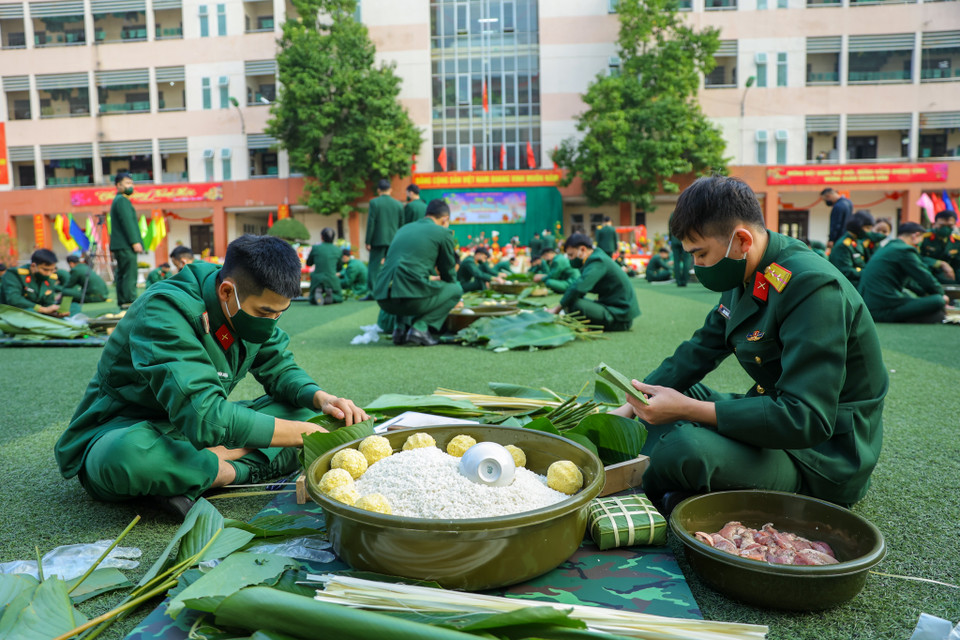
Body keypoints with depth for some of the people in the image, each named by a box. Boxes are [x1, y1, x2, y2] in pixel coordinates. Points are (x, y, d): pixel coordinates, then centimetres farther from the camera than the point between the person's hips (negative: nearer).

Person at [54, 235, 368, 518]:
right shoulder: (163, 311, -29)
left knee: (304, 407, -8)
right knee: (129, 455, -43)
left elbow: (280, 369, 5)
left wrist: (321, 398, -18)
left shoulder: (253, 308, -7)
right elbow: (203, 416, -38)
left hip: (200, 428, 7)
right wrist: (304, 433, -35)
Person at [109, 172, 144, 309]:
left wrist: (135, 241, 21)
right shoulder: (122, 200, -9)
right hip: (125, 245, -10)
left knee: (122, 275, 10)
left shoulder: (118, 200, 23)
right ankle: (130, 302, -16)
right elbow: (127, 222, -18)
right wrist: (135, 241, -21)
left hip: (119, 245, 11)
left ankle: (123, 303, 13)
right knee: (130, 274, -13)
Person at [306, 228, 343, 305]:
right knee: (339, 298, 24)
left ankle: (318, 291, -13)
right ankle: (330, 294, -11)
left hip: (317, 280, 0)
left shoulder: (315, 248, -3)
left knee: (312, 300, 22)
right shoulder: (338, 251, 0)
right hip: (332, 280, 0)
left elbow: (308, 263, 12)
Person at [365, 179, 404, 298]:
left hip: (378, 240, -3)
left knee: (374, 266, 0)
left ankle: (372, 292, -6)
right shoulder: (398, 204, 6)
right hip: (394, 241, 4)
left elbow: (371, 223, -8)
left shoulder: (374, 202, -5)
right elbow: (401, 225, 9)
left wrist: (368, 242, -4)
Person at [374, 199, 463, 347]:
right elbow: (449, 275, 14)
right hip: (413, 299, -7)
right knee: (456, 288, 15)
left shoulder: (404, 228, 24)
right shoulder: (443, 232, 6)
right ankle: (419, 327, -1)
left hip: (383, 300, 7)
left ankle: (402, 328, 16)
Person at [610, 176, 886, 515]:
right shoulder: (748, 276, 3)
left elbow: (806, 420, -32)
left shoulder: (813, 289, -26)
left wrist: (685, 409, -31)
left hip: (823, 459, -10)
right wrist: (629, 407, 3)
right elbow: (697, 353, 13)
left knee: (683, 447, -34)